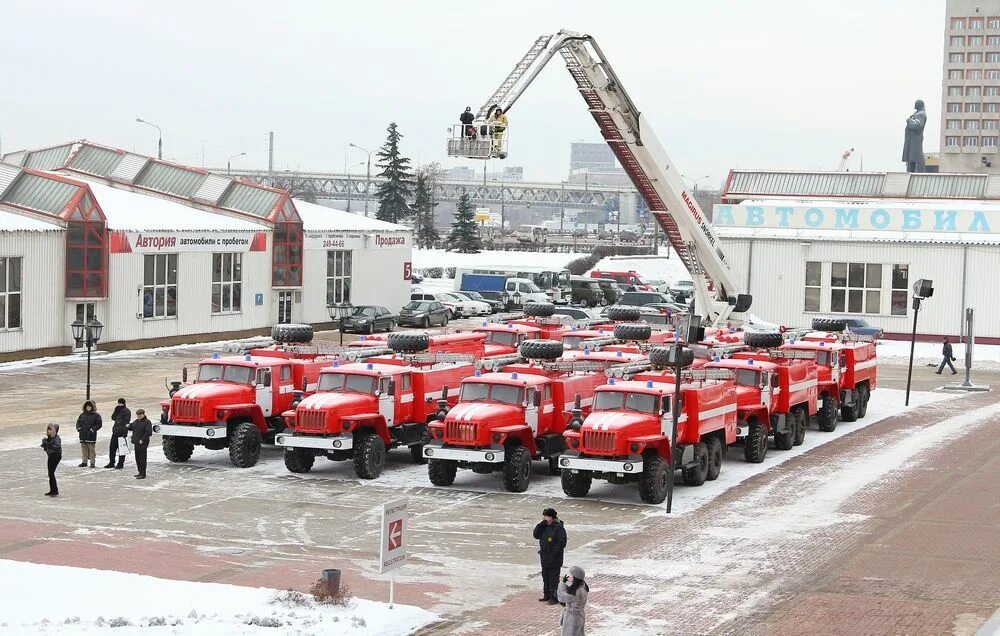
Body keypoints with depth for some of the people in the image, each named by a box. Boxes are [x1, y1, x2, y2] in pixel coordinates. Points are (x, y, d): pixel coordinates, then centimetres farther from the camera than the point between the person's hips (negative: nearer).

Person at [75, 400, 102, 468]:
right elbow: (78, 422, 21)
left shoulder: (96, 415, -2)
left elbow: (99, 424, -5)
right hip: (83, 435, 5)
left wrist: (93, 429, -15)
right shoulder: (82, 415, 13)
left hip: (91, 436, -5)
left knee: (92, 449, -4)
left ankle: (92, 463, -1)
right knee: (84, 449, 9)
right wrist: (78, 428, 2)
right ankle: (84, 461, 17)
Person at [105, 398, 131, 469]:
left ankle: (121, 464, 6)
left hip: (121, 432, -8)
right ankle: (111, 463, 18)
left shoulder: (126, 411, -9)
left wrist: (124, 433, -20)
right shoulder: (118, 410, 16)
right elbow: (113, 418, 12)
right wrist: (116, 410, -3)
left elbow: (126, 423, -14)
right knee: (112, 447, 10)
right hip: (115, 432, 8)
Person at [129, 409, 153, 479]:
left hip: (142, 443, -9)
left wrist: (142, 440, -20)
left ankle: (143, 474, -3)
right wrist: (128, 426, 2)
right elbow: (131, 427, 26)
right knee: (137, 458, 14)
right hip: (136, 443, 9)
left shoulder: (147, 422, -12)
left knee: (142, 458, -6)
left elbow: (148, 433, -18)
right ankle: (140, 472, 24)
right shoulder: (136, 421, 14)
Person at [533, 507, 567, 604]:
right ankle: (547, 594, 29)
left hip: (554, 559, -8)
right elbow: (536, 535, 2)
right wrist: (541, 524, -9)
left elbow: (561, 543, -18)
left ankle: (554, 597, 4)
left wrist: (554, 555, -21)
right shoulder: (544, 526, 8)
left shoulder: (559, 528, -15)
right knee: (545, 577, 17)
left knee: (553, 578, -3)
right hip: (544, 558, 8)